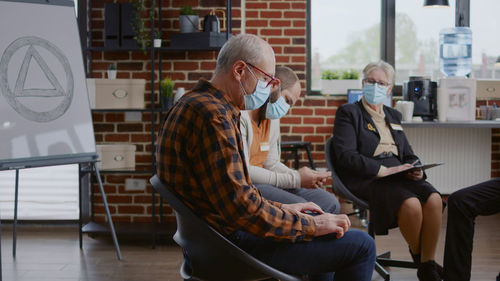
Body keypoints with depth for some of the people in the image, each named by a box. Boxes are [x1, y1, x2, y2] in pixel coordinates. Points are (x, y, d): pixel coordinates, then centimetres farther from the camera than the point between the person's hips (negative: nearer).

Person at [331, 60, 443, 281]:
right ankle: (417, 255, -4)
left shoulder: (393, 116, 24)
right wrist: (382, 170, -18)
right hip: (366, 180, -5)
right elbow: (346, 156, -9)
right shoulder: (348, 113, 5)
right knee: (411, 204, -31)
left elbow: (408, 154, 23)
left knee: (434, 199, -25)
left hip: (399, 176, 6)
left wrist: (416, 170, -2)